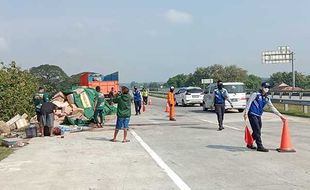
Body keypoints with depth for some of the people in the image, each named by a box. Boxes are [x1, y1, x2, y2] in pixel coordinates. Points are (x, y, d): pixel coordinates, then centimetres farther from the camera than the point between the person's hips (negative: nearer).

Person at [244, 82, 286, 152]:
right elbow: (249, 103, -9)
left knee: (257, 131, 11)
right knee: (257, 131, -10)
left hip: (258, 116, 7)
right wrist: (246, 112, -13)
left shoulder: (267, 98, 10)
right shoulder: (256, 94, -9)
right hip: (252, 114, -7)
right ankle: (260, 146, -6)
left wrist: (280, 115, 11)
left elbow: (272, 107, 14)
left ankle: (249, 144, 26)